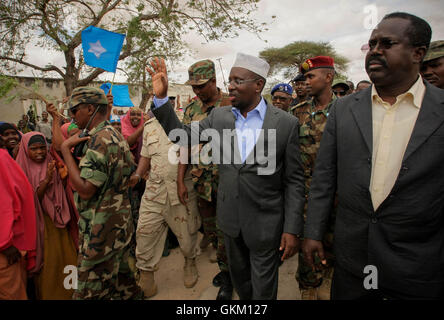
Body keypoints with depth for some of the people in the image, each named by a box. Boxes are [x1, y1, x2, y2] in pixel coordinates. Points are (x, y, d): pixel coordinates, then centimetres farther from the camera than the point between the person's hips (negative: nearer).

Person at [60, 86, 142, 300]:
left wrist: (66, 149, -18)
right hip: (119, 223, 10)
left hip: (101, 229, -10)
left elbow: (85, 190, -23)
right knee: (120, 276, 24)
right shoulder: (115, 135, 11)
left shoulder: (100, 140, -20)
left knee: (90, 292, 4)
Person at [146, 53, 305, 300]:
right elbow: (182, 135, 3)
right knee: (239, 277, 26)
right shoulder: (219, 116, -2)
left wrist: (292, 229, -11)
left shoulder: (286, 123, -13)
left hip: (265, 223, -3)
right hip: (231, 217, 4)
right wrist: (161, 97, -8)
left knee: (263, 290, 15)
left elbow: (294, 180, -10)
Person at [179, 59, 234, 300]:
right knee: (210, 228, 16)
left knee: (225, 231, 3)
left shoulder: (232, 105, -7)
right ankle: (226, 264, 39)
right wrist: (180, 180, 2)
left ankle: (227, 276, 25)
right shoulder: (191, 109, 6)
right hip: (201, 180, 5)